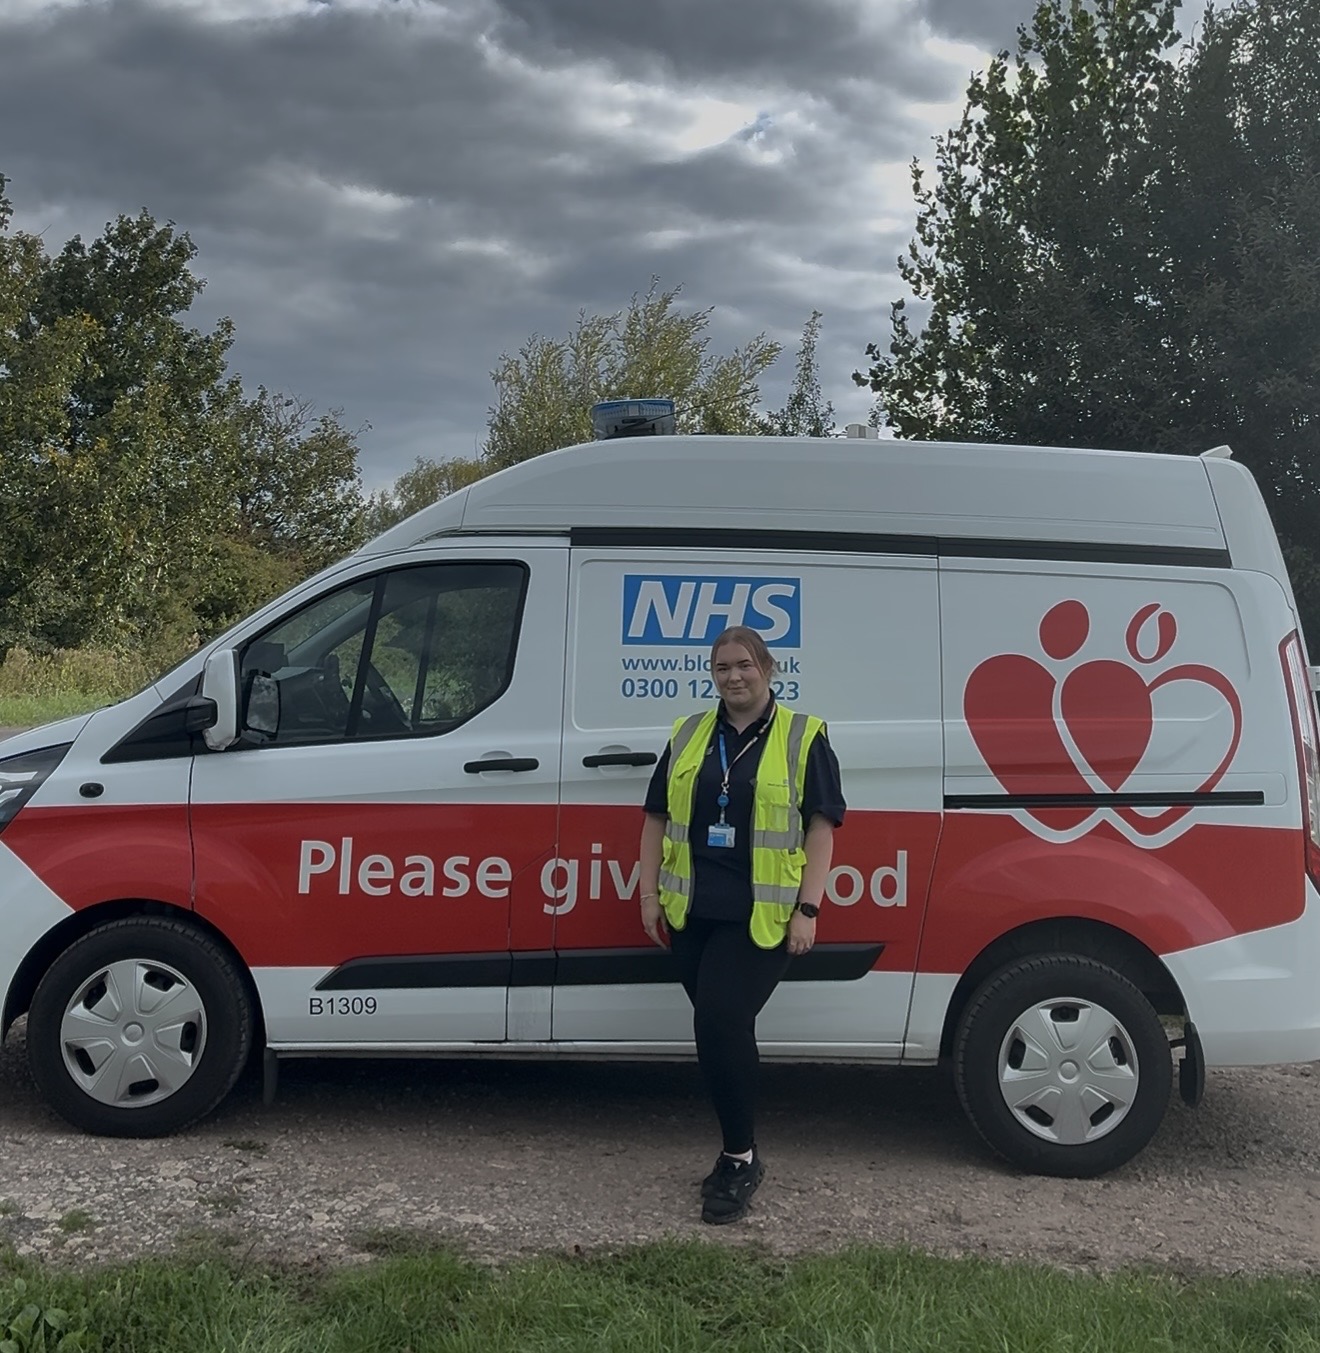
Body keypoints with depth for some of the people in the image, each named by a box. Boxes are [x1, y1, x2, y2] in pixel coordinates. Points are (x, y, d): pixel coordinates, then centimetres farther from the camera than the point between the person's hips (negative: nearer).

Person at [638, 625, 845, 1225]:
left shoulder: (803, 738, -1)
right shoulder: (688, 735, 11)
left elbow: (821, 827, -4)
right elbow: (657, 820, 15)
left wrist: (807, 910, -10)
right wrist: (650, 895, 8)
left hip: (762, 918, -5)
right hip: (693, 913, 5)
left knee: (721, 1024, -13)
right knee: (720, 1029, 11)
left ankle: (739, 1158, 5)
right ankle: (740, 1154, 26)